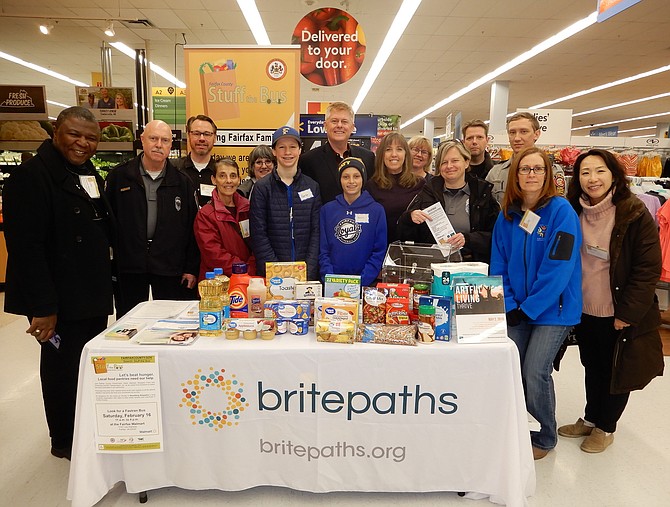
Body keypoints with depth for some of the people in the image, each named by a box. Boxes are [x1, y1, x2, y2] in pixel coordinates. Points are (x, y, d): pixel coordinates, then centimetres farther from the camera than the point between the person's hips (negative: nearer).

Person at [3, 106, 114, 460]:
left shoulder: (89, 174, 11)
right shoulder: (31, 176, -15)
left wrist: (103, 281, 14)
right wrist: (42, 307, -23)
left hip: (93, 296, 8)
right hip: (60, 301, -8)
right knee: (63, 368, 6)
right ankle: (65, 441, 27)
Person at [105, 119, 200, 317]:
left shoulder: (182, 182, 4)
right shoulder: (118, 176, 2)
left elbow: (193, 228, 4)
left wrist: (192, 268, 1)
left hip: (170, 270, 0)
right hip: (128, 268, 0)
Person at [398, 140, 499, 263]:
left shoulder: (483, 193, 7)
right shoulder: (428, 192, 11)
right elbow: (404, 235, 9)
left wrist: (468, 239, -15)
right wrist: (410, 218, -12)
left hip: (469, 264, -2)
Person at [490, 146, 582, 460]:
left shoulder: (561, 210, -11)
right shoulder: (507, 214, 4)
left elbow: (559, 267, -16)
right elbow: (498, 263, 6)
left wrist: (529, 307, -15)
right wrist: (509, 305, -5)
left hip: (554, 308, -4)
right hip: (517, 309, 4)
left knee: (535, 373, -8)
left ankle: (544, 438, 19)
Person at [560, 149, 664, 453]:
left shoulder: (634, 214, -15)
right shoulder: (573, 213, 0)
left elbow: (648, 268, -15)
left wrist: (628, 313, -17)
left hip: (620, 315, -4)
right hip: (585, 311, 5)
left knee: (616, 372, 14)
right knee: (592, 369, 21)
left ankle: (605, 427, 34)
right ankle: (590, 419, 40)